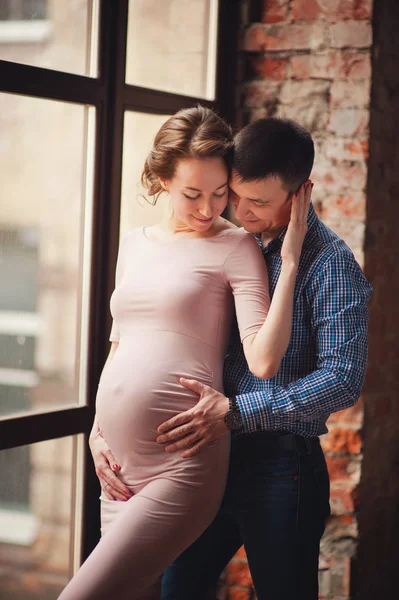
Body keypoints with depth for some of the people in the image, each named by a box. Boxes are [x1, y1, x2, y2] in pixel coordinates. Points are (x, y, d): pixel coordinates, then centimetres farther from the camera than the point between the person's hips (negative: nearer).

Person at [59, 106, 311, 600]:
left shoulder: (235, 248, -1)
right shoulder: (135, 244, 16)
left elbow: (263, 362, -13)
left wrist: (289, 260, -14)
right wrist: (98, 432, 14)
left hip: (182, 466, -6)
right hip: (119, 466, 6)